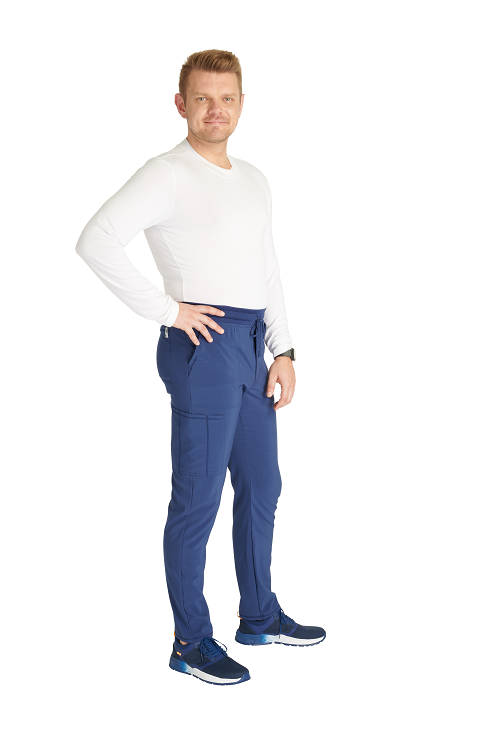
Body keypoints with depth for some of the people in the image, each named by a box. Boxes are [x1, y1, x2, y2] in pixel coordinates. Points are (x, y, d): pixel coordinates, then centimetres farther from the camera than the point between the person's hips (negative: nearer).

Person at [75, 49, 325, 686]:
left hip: (251, 349, 9)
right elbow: (96, 240, -19)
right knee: (198, 498, -2)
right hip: (203, 345, -8)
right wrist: (166, 310, -17)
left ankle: (259, 616, 33)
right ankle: (192, 643, 10)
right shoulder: (167, 175, -9)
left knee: (261, 487, 17)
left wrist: (282, 350, 11)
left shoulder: (254, 180, 16)